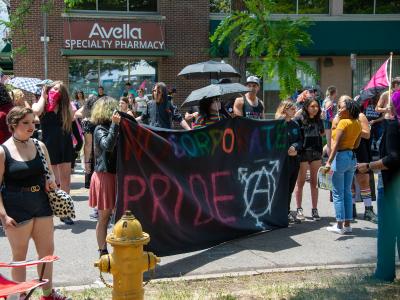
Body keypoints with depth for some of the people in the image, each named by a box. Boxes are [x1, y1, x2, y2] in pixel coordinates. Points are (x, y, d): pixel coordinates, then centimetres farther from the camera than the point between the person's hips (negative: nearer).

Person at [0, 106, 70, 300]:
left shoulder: (39, 146, 4)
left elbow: (49, 172, 18)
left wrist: (51, 180, -5)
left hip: (42, 205, 5)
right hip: (17, 210, -5)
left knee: (47, 251, 12)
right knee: (20, 256, 8)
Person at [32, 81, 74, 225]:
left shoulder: (65, 107, 10)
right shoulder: (40, 105, 1)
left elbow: (72, 115, -7)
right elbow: (36, 111, -22)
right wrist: (43, 97, -7)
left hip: (65, 146, 3)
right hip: (49, 146, -3)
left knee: (65, 180, 6)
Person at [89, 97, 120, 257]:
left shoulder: (111, 127, 11)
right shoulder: (100, 130, -12)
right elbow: (108, 145, -30)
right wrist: (114, 124, -33)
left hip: (115, 175, 8)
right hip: (104, 176, -8)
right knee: (104, 216, 2)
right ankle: (103, 252, 12)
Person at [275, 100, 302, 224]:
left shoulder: (295, 124, 12)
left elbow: (300, 140, 11)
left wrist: (295, 147, -9)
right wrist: (287, 152, -14)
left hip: (294, 159, 6)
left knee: (290, 188, 11)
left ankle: (287, 213, 20)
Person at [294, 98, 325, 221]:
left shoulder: (318, 120, 10)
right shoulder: (299, 119, -5)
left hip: (316, 152, 4)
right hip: (302, 152, -4)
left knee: (314, 182, 7)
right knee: (300, 182, 3)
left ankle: (314, 210, 14)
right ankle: (299, 210, 12)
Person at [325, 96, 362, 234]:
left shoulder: (343, 122, -15)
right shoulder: (357, 124, 9)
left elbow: (336, 144, -21)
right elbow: (356, 145, 15)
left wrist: (329, 162, -22)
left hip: (340, 157, -8)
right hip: (352, 157, 8)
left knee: (338, 193, 0)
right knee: (347, 192, 13)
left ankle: (339, 226, 3)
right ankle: (347, 224, 16)